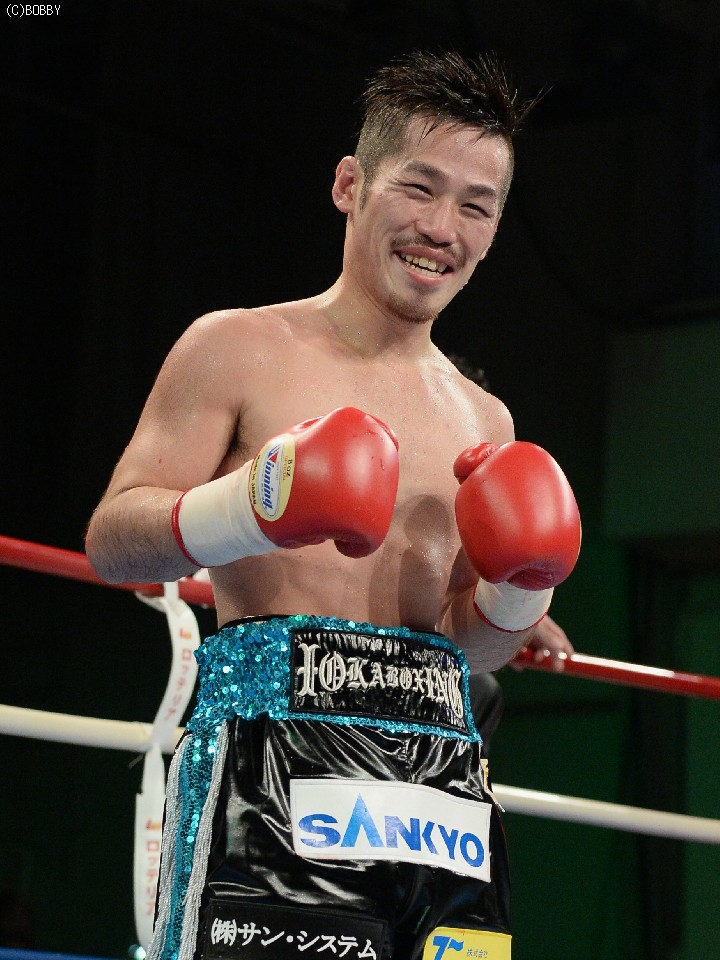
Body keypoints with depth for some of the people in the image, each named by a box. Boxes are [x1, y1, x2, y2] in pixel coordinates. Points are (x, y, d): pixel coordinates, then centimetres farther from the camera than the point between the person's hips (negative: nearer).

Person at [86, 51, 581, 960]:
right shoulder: (239, 349, 3)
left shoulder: (483, 422, 19)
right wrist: (249, 508, -18)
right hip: (272, 751, -5)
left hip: (438, 773, 5)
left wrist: (520, 592, 3)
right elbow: (111, 539, -1)